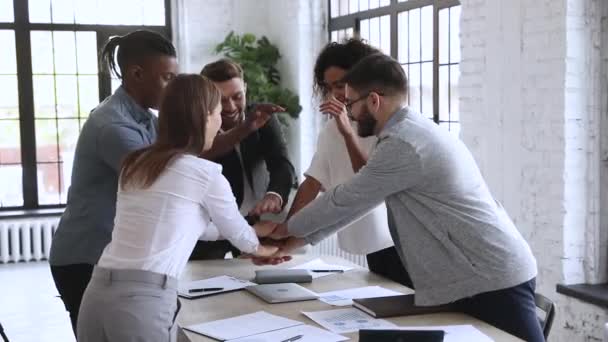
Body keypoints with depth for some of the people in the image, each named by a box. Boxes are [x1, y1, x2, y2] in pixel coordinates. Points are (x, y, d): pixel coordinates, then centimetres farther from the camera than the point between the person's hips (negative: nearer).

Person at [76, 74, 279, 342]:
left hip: (98, 293, 7)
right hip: (144, 299, -6)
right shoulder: (206, 173, -2)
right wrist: (258, 247, 40)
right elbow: (237, 233, 16)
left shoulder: (135, 163, 17)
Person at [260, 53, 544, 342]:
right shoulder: (412, 131, 14)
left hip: (491, 281, -11)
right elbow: (356, 200, 21)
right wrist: (301, 238, 22)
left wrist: (283, 229, 9)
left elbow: (344, 200, -8)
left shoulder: (402, 144, -19)